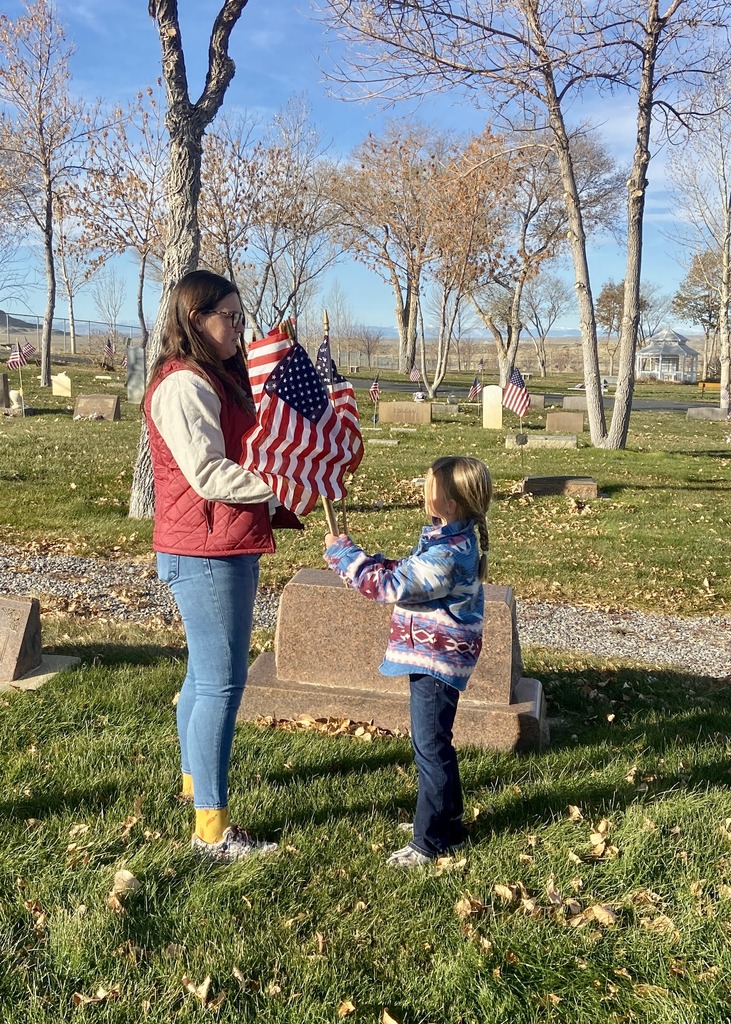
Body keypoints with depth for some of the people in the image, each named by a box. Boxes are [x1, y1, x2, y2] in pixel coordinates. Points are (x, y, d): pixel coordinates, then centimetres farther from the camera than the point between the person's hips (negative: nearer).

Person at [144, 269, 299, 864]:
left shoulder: (221, 379, 16)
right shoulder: (184, 385, -16)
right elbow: (207, 475, -23)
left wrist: (277, 501, 6)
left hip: (229, 547, 10)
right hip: (205, 552, -10)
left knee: (206, 672, 21)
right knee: (222, 681, -7)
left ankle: (195, 779, 39)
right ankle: (212, 829, 1)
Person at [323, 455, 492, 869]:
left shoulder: (449, 553, -25)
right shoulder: (450, 539, 8)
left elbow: (391, 586, -25)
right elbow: (406, 574, 16)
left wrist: (344, 554, -16)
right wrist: (354, 556, 5)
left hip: (436, 660, -11)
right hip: (433, 655, 11)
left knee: (431, 747, -2)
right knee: (433, 743, 21)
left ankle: (432, 840, 9)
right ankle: (446, 821, 35)